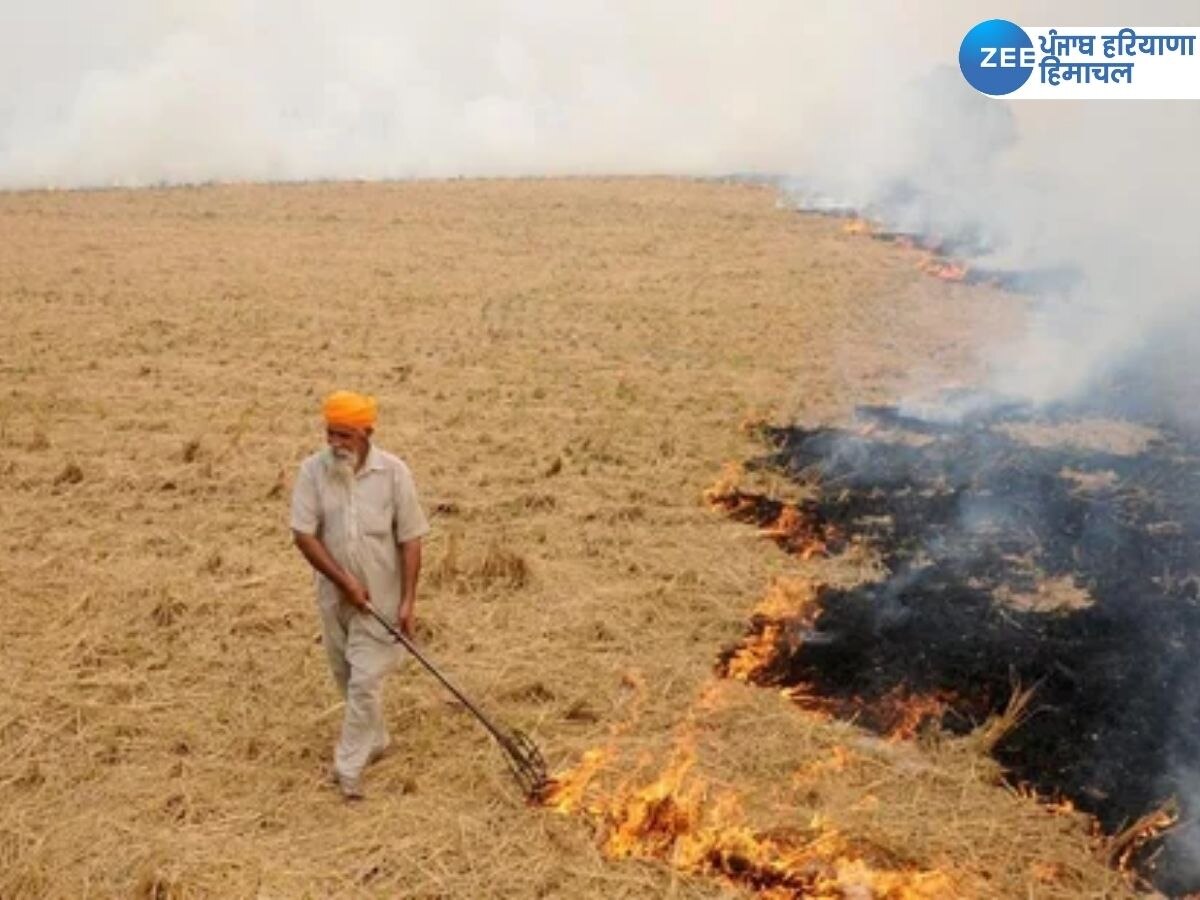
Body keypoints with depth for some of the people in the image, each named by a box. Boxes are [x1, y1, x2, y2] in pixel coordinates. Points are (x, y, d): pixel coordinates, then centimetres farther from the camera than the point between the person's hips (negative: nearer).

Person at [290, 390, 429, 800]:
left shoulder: (393, 472, -13)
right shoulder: (313, 470, -10)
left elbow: (410, 540, -9)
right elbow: (303, 535, -11)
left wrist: (407, 600, -12)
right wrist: (345, 582, -15)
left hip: (381, 597, -3)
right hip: (335, 595, 3)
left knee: (365, 681, -5)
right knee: (346, 677, 18)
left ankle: (349, 766, 7)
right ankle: (375, 740, 40)